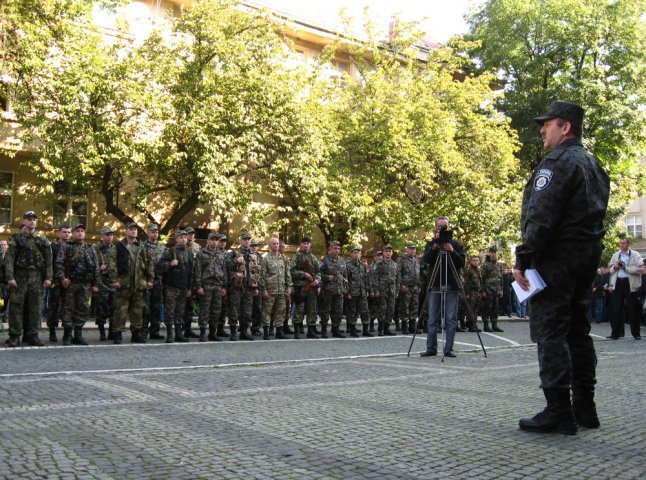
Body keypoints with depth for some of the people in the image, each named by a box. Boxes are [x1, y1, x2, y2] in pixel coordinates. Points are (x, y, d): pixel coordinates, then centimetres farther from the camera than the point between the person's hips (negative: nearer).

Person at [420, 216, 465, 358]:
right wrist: (435, 247, -19)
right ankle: (431, 348, 7)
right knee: (432, 319, 2)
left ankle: (448, 349, 2)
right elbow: (426, 259, -6)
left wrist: (452, 251, -14)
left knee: (451, 319, -2)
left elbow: (462, 263, 1)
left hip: (452, 286, -1)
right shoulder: (431, 244, 11)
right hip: (435, 285, 1)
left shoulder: (456, 244, 9)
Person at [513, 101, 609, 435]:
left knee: (550, 332, -7)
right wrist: (589, 255, 17)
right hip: (588, 256, 10)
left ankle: (558, 411, -6)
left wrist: (523, 260, -18)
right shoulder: (594, 165, 19)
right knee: (577, 330, 13)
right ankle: (584, 408, 18)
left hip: (556, 256, -10)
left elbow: (540, 217, -20)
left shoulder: (557, 162, -11)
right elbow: (594, 214, 18)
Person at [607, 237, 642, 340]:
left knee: (633, 310, 1)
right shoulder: (615, 255, 15)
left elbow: (639, 269, -10)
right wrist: (615, 267, -3)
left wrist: (625, 267, -15)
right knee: (616, 310, 3)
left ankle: (636, 333, 10)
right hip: (618, 283, 4)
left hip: (630, 284, -4)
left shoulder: (635, 255, 1)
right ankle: (615, 332, 8)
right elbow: (610, 269, 18)